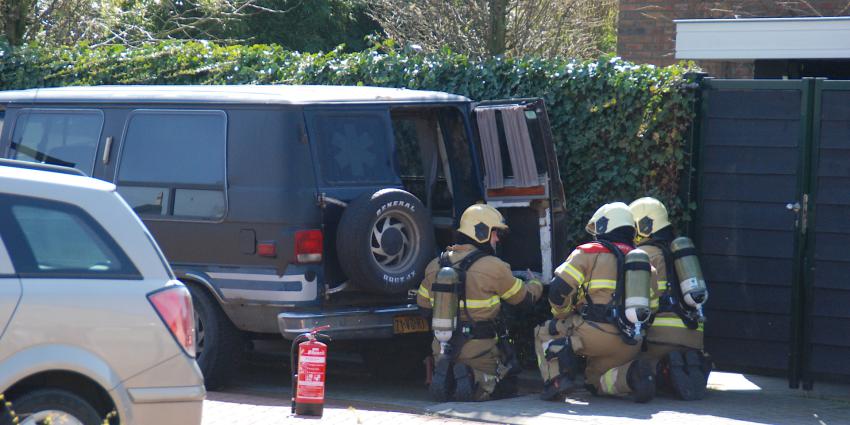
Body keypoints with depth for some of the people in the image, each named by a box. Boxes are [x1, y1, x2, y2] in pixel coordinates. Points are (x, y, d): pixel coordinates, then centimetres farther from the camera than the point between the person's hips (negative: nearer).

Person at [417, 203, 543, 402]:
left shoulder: (435, 266, 3)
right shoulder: (494, 268, -13)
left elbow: (424, 307, 11)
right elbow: (524, 296, 3)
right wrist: (535, 284, 26)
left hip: (443, 348, 5)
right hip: (479, 351, -5)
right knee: (507, 385, 14)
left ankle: (445, 375, -6)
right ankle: (473, 380, -15)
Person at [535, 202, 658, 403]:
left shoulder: (589, 253, 2)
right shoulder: (642, 260, 20)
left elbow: (558, 290, -5)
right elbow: (651, 305, 19)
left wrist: (562, 316, 12)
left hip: (597, 332, -5)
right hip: (631, 343, 5)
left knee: (544, 333, 16)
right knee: (596, 378, 26)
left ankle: (557, 380, -8)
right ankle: (633, 374, -5)